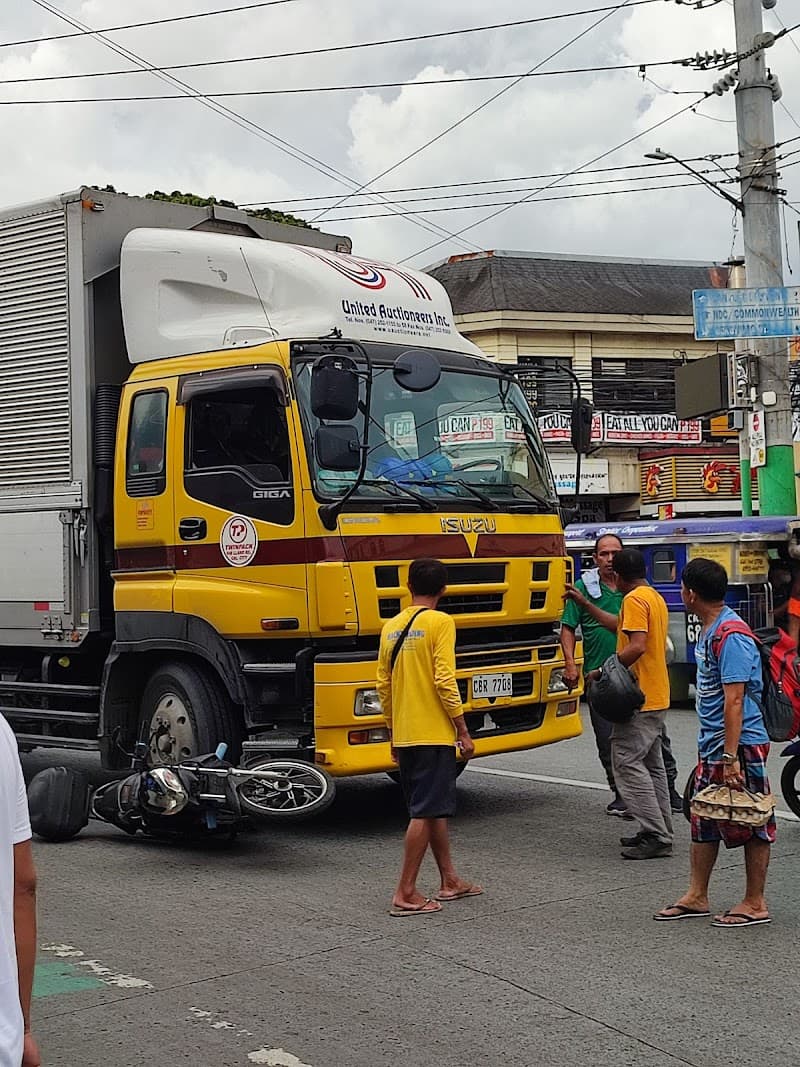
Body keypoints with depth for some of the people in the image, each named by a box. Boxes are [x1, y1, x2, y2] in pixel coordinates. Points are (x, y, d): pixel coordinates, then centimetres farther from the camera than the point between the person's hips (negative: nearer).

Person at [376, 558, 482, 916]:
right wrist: (463, 731, -9)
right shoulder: (440, 622, -10)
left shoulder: (391, 627, 9)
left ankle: (450, 881, 26)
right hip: (434, 734, -7)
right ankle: (405, 893, -4)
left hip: (404, 735, 7)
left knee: (435, 808, 17)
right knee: (425, 812, -4)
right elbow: (444, 681, -16)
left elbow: (384, 685, 11)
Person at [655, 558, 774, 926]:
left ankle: (755, 904, 12)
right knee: (704, 821, 14)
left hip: (740, 744, -10)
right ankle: (696, 897, 24)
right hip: (711, 743, 10)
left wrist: (731, 757, -26)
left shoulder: (731, 636, -20)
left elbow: (734, 700, -24)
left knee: (752, 824, 2)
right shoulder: (709, 630, 11)